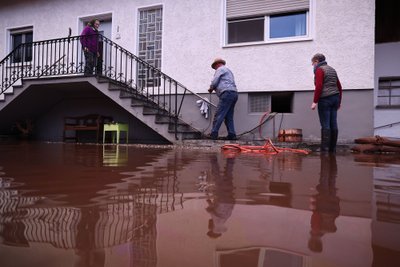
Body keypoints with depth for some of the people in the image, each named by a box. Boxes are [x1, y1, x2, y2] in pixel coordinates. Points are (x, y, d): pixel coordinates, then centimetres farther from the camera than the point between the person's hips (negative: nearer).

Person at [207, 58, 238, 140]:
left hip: (227, 93, -9)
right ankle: (232, 135, 5)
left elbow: (214, 82, -4)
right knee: (229, 116, 9)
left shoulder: (220, 69, 4)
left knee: (219, 115, -11)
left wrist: (211, 88, 14)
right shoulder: (228, 70, 32)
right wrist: (215, 88, 23)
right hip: (234, 93, 9)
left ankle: (214, 134, -13)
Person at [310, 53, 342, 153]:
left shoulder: (319, 70, -5)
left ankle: (325, 149, -6)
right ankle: (332, 148, 12)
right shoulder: (332, 69, 20)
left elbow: (319, 87, -17)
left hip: (325, 100, -8)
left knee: (325, 125, -7)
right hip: (335, 98, 8)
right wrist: (339, 101, 23)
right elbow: (339, 86, 19)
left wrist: (315, 102, -15)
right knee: (333, 124, 8)